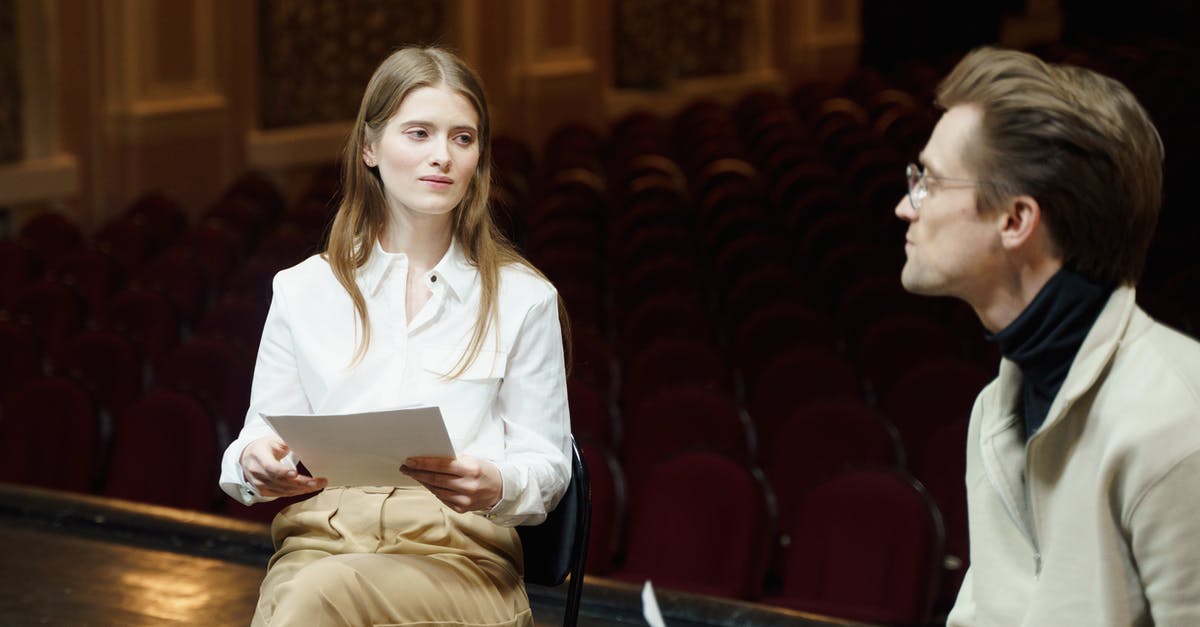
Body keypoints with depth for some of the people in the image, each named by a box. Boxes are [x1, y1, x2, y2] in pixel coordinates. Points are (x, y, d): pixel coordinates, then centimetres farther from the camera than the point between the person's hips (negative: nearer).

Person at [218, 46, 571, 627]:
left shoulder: (522, 298, 11)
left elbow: (547, 465, 11)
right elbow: (262, 437, 17)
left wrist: (495, 487, -13)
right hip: (320, 533, 1)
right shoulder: (302, 291, 17)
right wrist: (256, 465, -8)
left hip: (459, 550, -1)